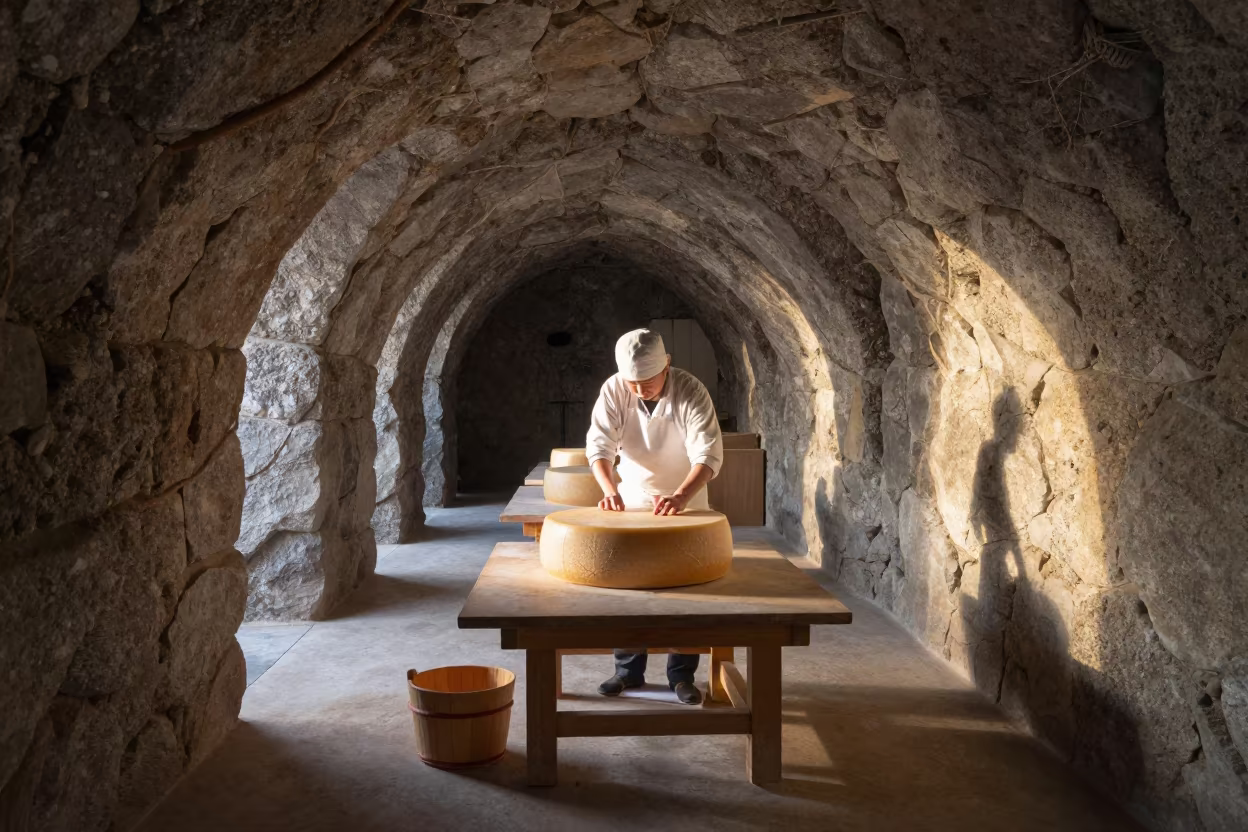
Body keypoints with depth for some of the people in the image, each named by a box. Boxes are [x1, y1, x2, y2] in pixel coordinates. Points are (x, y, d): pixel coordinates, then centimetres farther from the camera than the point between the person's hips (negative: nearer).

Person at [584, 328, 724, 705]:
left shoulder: (691, 391, -24)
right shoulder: (613, 390, -17)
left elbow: (708, 454, -30)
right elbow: (599, 445, -22)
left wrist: (681, 496, -47)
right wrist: (610, 488, -41)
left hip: (685, 501, -2)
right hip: (633, 500, 2)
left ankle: (682, 675, 16)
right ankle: (629, 671, 21)